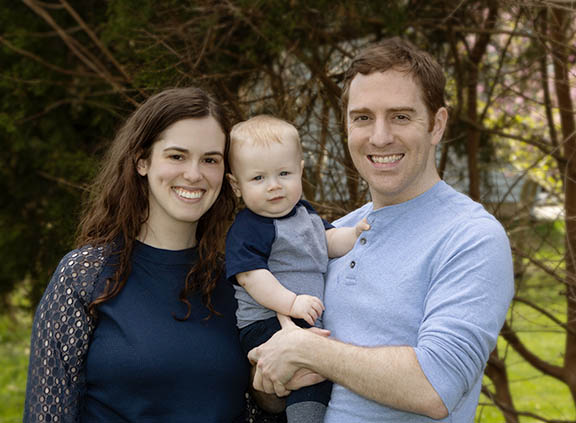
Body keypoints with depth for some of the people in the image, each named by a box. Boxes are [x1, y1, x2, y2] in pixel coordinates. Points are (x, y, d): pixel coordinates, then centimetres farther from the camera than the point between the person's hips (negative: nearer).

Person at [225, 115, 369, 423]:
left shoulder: (304, 212, 16)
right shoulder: (248, 229, -11)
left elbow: (329, 241, 19)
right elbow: (250, 275, -19)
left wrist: (356, 234, -1)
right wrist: (291, 302, -28)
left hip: (310, 323, 9)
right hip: (266, 324, -9)